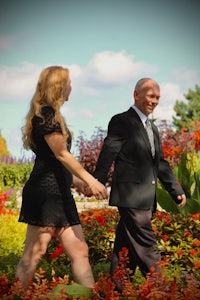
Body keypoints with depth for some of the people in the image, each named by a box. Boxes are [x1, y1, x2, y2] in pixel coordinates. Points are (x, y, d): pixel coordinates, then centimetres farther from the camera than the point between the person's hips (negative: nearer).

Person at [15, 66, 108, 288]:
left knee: (79, 251, 5)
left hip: (59, 191, 10)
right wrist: (90, 180, -12)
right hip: (45, 191, -10)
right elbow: (61, 154, -14)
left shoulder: (51, 114, 19)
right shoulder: (46, 114, -10)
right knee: (34, 253, -5)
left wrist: (73, 178, 30)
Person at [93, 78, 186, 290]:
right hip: (131, 197, -8)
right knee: (147, 249, -7)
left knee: (127, 249, 12)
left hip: (145, 200, 8)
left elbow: (160, 164, 23)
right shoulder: (122, 121, -5)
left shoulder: (152, 129, 21)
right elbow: (108, 154, -13)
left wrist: (176, 190, 16)